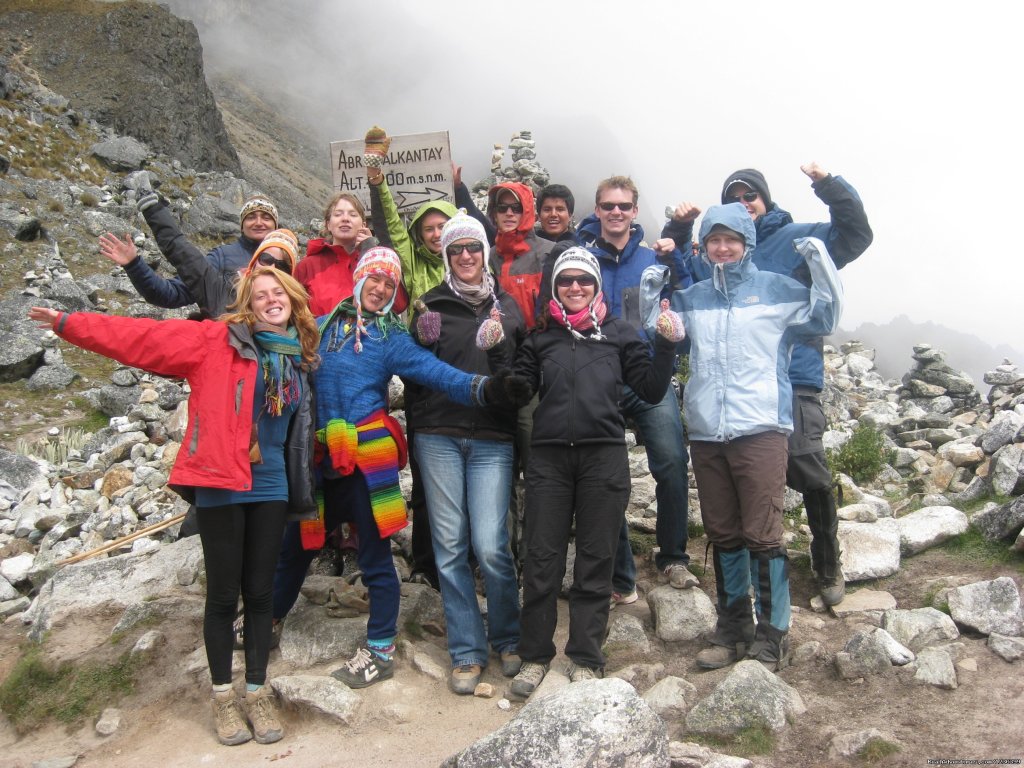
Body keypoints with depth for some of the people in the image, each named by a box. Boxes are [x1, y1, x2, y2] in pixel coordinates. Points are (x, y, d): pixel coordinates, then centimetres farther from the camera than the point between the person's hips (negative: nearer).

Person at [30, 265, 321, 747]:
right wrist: (69, 324, -12)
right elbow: (141, 337, -8)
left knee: (259, 592, 10)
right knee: (223, 595, 5)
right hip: (220, 486, -3)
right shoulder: (216, 341, -4)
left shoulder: (298, 357, 9)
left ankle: (257, 691, 25)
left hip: (270, 489, 4)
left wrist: (301, 488, 15)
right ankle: (223, 695, 23)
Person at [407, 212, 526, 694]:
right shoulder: (432, 304, 10)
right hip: (438, 436, 1)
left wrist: (501, 341, -2)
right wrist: (423, 342, -5)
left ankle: (507, 639, 18)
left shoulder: (506, 305, 13)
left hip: (492, 437, 0)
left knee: (490, 545, -6)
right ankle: (466, 652, 15)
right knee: (450, 546, 2)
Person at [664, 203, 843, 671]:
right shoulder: (690, 298, 14)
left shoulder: (777, 289, 6)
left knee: (762, 535, -5)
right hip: (706, 434, 4)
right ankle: (732, 629, 26)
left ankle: (771, 635, 9)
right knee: (722, 536, 12)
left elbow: (823, 320, 9)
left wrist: (820, 267, -3)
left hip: (760, 430, -4)